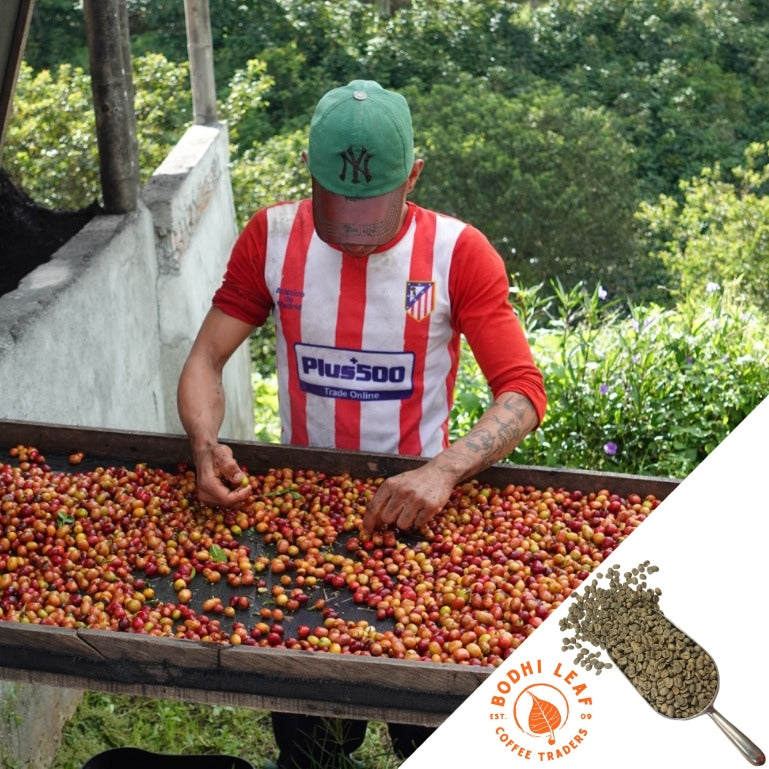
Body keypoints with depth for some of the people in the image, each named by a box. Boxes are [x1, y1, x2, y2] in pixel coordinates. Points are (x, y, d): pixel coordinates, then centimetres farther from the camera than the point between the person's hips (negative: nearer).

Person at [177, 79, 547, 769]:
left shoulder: (458, 253, -12)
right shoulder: (271, 238, -5)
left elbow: (523, 391, -17)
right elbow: (206, 360, -3)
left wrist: (443, 470, -33)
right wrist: (205, 444, -23)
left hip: (416, 503, -1)